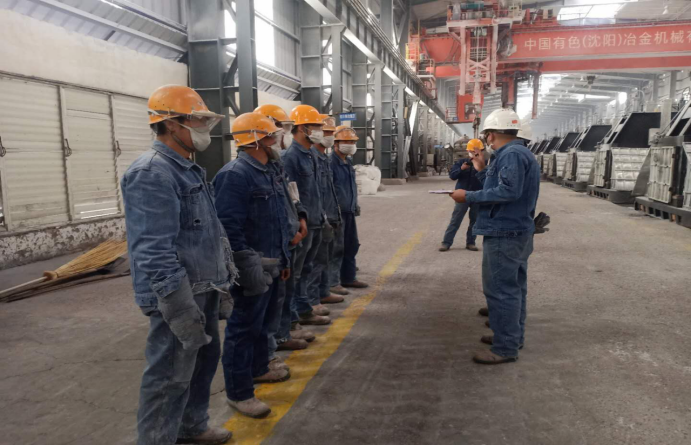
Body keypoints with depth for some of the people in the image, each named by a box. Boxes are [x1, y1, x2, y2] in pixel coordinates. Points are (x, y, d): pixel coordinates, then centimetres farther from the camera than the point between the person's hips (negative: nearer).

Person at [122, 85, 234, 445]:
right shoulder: (151, 174, -19)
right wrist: (182, 312, -25)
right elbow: (154, 254, -25)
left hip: (204, 291, 10)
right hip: (178, 297, -10)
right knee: (170, 378, 2)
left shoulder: (188, 170, 13)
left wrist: (223, 280, 19)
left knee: (206, 358, 22)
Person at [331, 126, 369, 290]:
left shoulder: (348, 162, 15)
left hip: (349, 211, 10)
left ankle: (348, 278, 28)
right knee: (337, 248, -4)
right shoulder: (331, 162, -15)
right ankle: (332, 283, 6)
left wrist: (355, 204, 21)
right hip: (337, 212, -10)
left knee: (352, 245, 16)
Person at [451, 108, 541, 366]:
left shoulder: (512, 154, -17)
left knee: (501, 291, -6)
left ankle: (506, 349, 2)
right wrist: (482, 171, 14)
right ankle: (513, 336, 31)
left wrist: (469, 197, -23)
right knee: (513, 288, 18)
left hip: (505, 234, -11)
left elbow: (508, 191, -28)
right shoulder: (513, 153, 16)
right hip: (517, 232, 11)